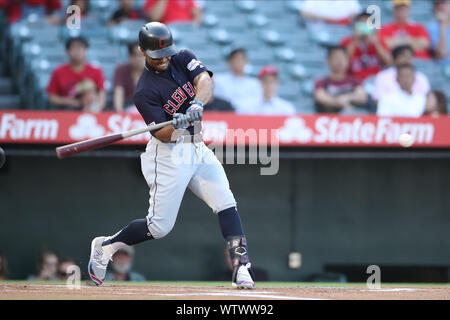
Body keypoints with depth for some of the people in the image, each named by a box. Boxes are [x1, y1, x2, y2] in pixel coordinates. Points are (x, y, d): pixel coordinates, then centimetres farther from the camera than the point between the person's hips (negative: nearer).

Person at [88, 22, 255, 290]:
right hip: (169, 155, -6)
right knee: (160, 226, -4)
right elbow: (163, 135, -18)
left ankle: (242, 267, -13)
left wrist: (198, 103, -34)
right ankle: (105, 247, 15)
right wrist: (175, 123, -39)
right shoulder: (145, 90, -14)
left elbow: (205, 80, -15)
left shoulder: (183, 59, 4)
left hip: (198, 149, 6)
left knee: (226, 203, -10)